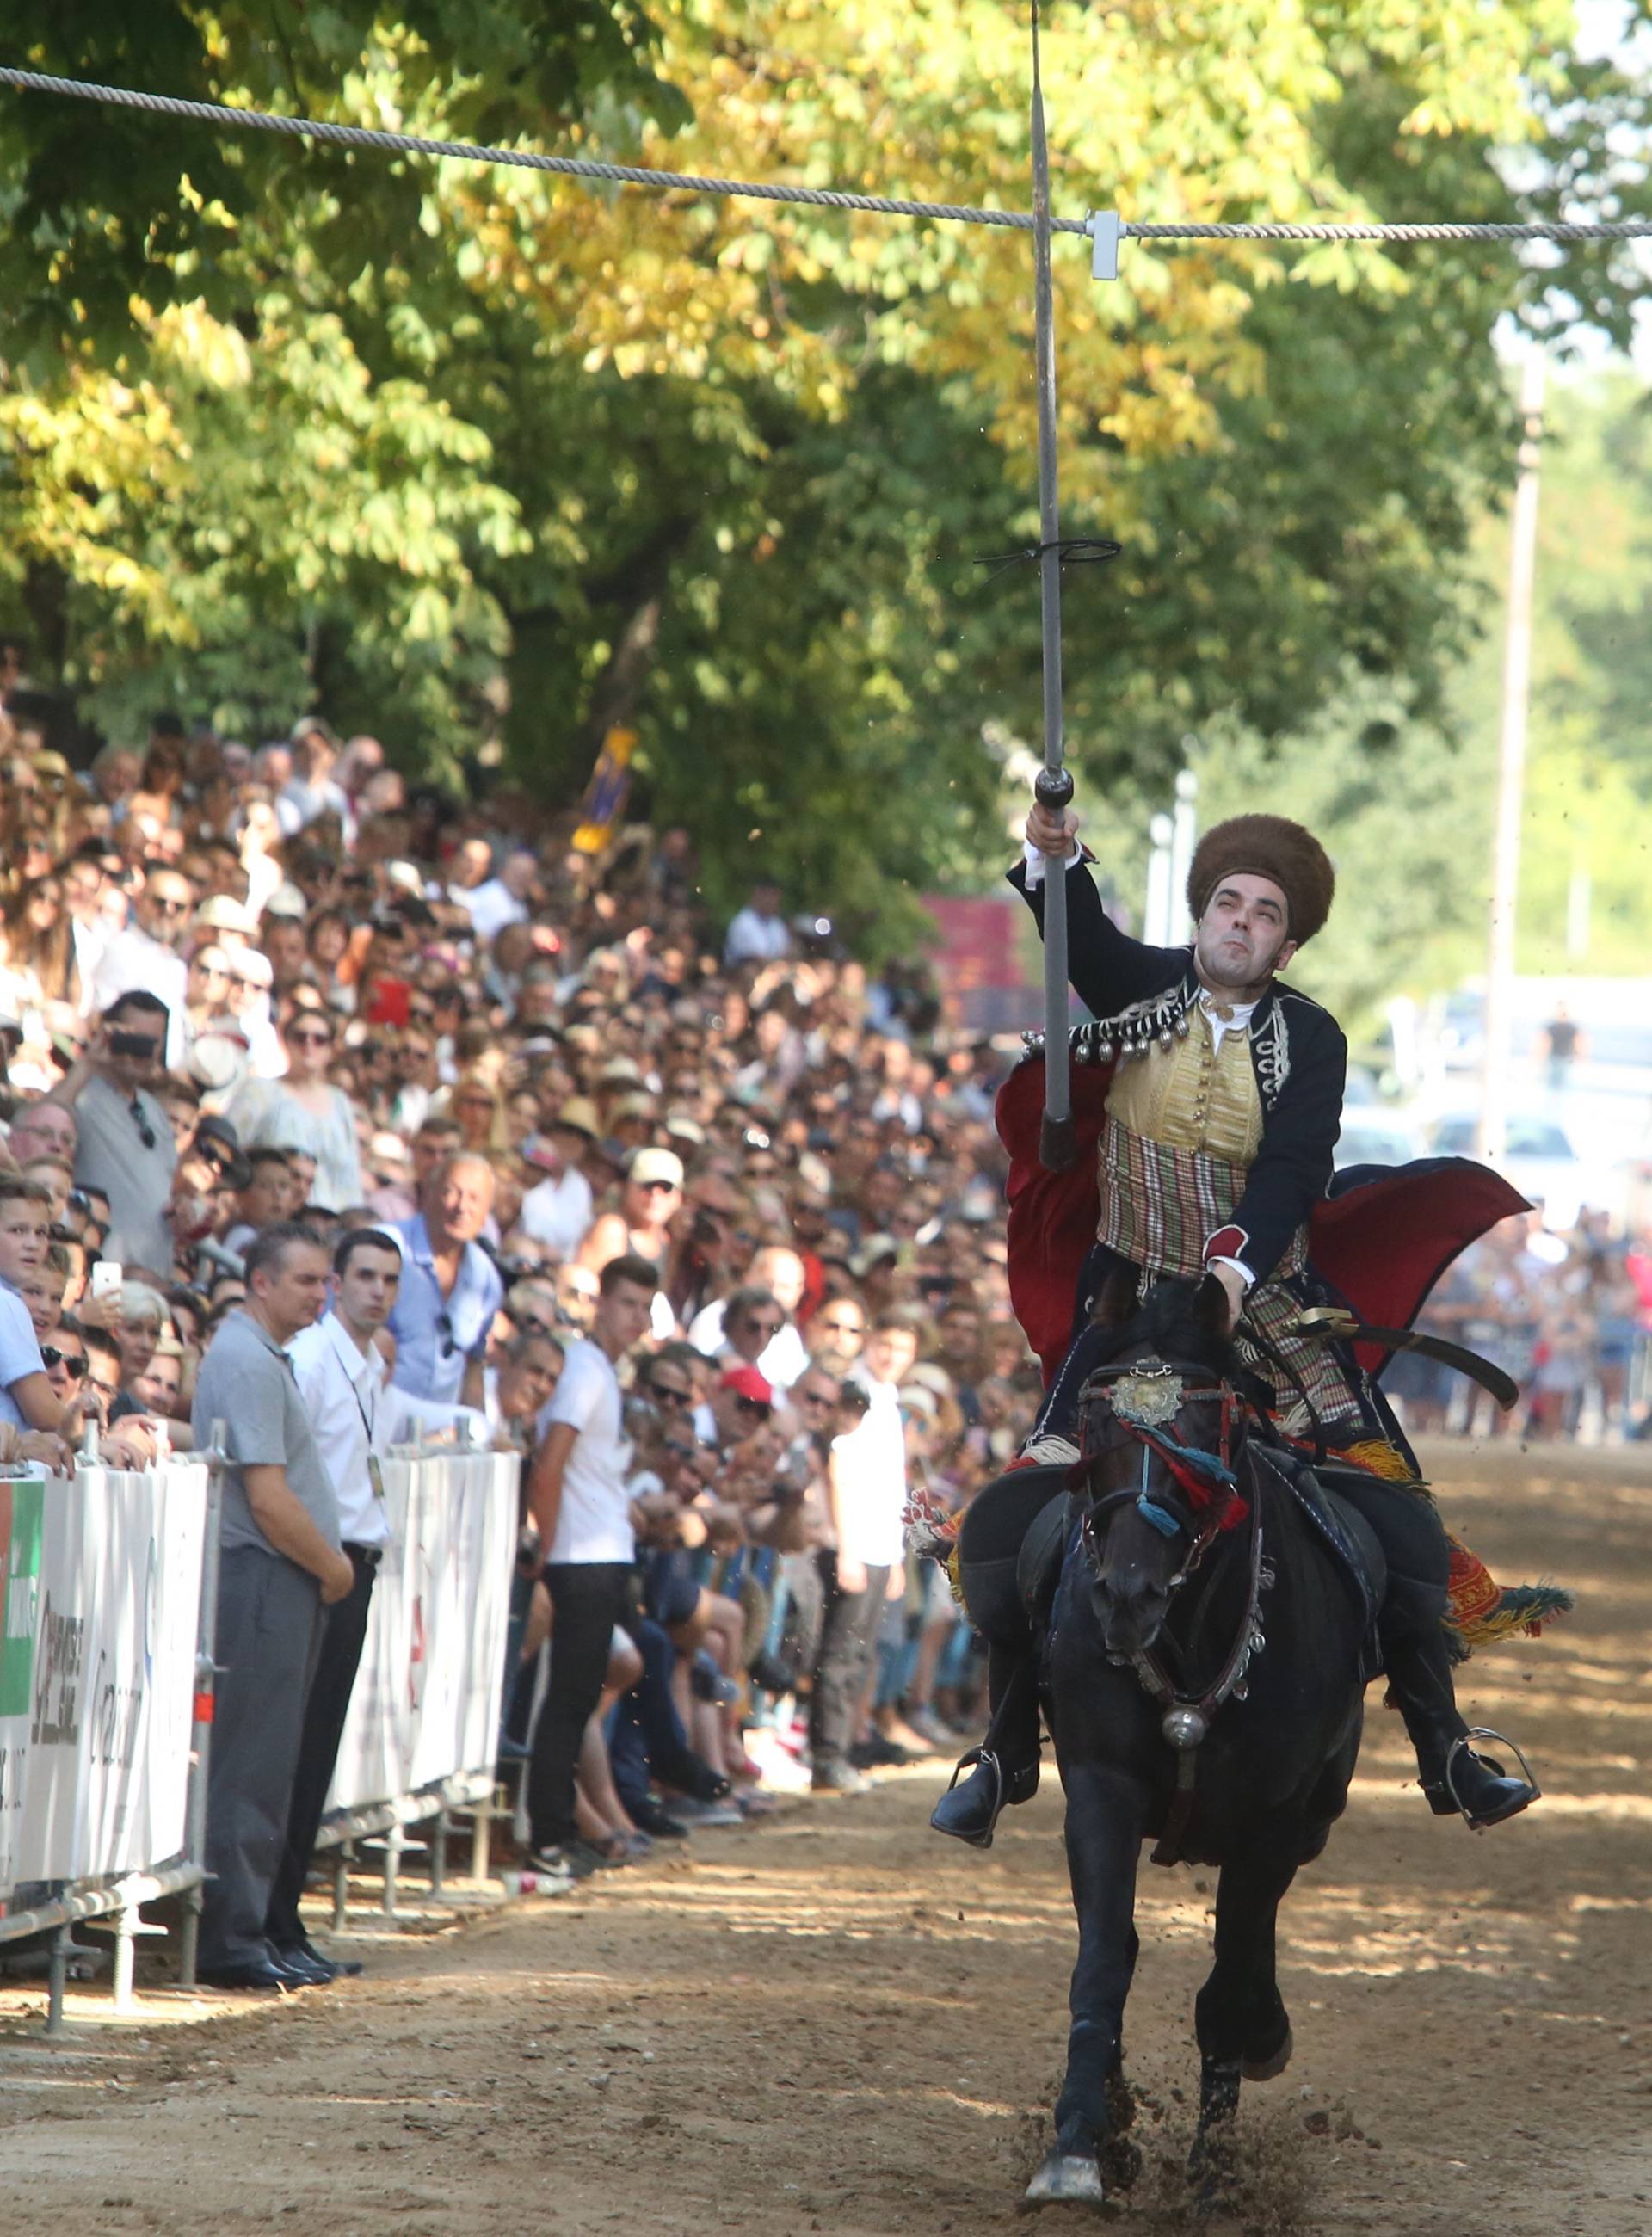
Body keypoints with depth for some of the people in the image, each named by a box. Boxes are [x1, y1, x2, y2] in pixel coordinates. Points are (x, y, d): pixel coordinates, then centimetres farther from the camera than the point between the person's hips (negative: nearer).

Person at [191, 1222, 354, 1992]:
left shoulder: (267, 1358, 19)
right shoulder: (247, 1363, -15)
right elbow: (268, 1500, -20)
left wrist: (329, 1566, 12)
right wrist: (332, 1567, -7)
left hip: (282, 1585, 11)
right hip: (260, 1582, -11)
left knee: (265, 1768, 12)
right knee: (248, 1770, -8)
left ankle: (249, 1931, 16)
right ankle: (232, 1942, -7)